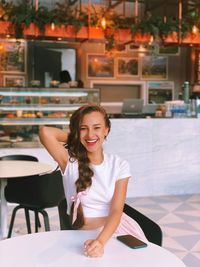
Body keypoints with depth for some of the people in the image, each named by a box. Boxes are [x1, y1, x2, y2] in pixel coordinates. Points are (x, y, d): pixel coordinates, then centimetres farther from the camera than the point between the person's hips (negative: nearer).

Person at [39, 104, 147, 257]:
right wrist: (74, 138, -5)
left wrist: (101, 241, -29)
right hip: (81, 233, -1)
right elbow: (45, 132, -21)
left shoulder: (119, 165, -2)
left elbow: (116, 211, -11)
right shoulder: (70, 161, -5)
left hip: (114, 227, 2)